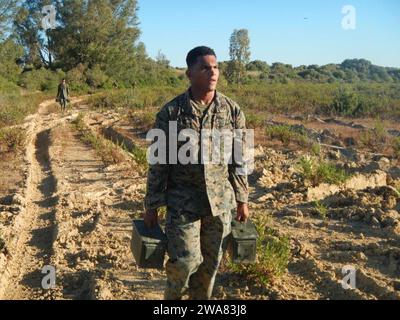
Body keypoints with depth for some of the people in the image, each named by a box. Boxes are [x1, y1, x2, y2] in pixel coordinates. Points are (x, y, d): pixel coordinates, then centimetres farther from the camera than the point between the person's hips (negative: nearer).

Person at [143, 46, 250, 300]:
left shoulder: (232, 110, -2)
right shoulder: (171, 112, -8)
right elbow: (158, 163, -4)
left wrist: (242, 200, 6)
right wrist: (152, 207, -2)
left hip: (221, 201, 3)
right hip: (183, 201, -2)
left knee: (211, 261, 12)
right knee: (185, 261, -1)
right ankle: (173, 295, 30)